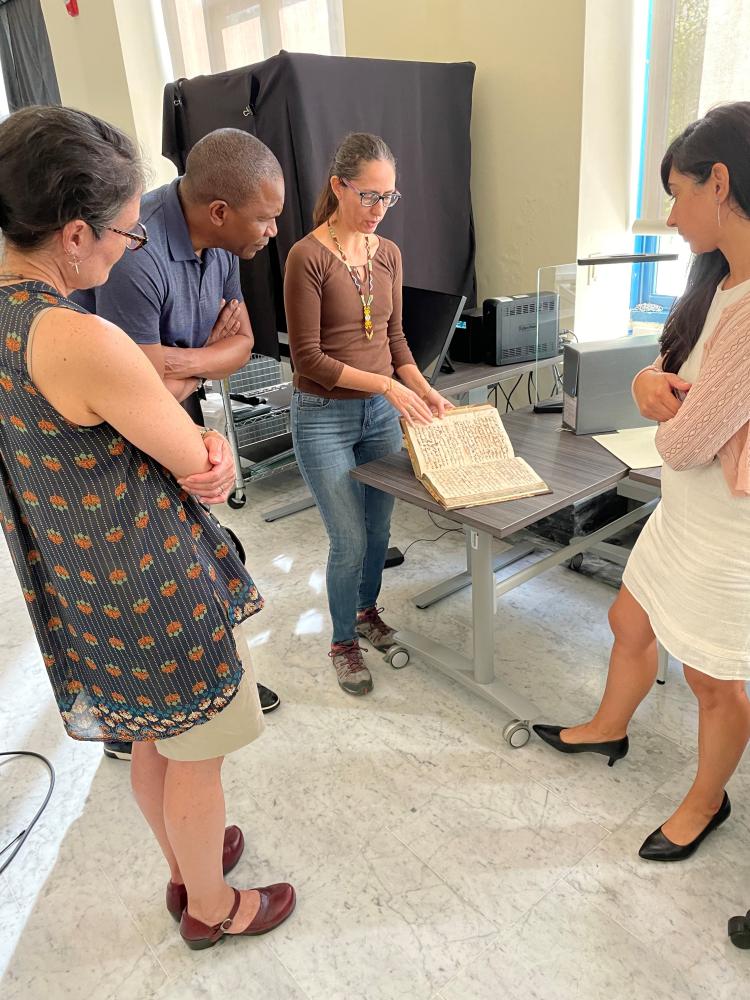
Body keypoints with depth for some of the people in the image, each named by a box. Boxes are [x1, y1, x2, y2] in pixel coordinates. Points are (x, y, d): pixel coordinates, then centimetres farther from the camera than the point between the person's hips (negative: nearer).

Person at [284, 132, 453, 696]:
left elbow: (394, 337, 12)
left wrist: (424, 391, -2)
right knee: (350, 541, -1)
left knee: (379, 528, 16)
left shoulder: (389, 254, 5)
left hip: (382, 413, 6)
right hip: (324, 417, -6)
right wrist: (386, 384, -21)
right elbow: (308, 357, -16)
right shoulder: (308, 257, -14)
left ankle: (367, 609, 42)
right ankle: (343, 642, 23)